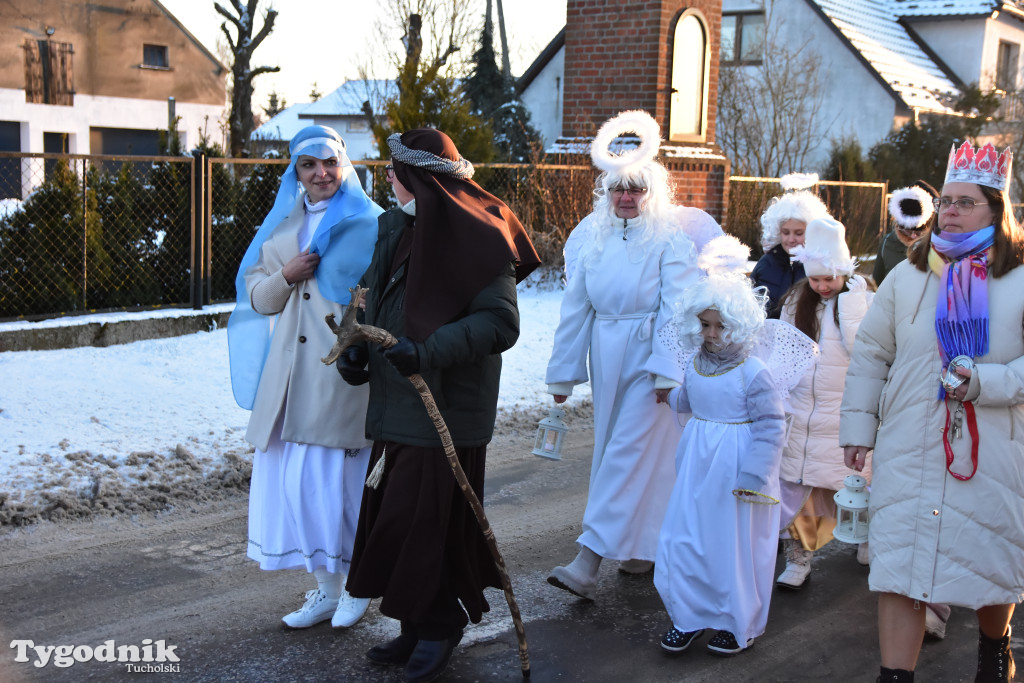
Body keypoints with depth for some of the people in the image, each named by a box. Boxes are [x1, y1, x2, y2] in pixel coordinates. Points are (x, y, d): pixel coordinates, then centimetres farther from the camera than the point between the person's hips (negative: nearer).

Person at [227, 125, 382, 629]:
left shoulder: (369, 223, 1)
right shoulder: (283, 226, 16)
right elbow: (256, 297, 15)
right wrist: (286, 276, -4)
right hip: (292, 369, 5)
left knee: (343, 475, -2)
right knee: (295, 478, 5)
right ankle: (324, 590, 19)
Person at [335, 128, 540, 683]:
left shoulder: (477, 238, -14)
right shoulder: (395, 227, 11)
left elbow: (501, 322, -19)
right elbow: (375, 298, 21)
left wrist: (430, 349, -28)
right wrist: (356, 347, 4)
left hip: (444, 409, -8)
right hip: (396, 405, 8)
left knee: (424, 521, -2)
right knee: (395, 517, 12)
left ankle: (439, 627, 18)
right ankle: (419, 627, 27)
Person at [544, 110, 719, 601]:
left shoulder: (670, 236, -9)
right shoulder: (591, 235, 4)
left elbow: (676, 307, -11)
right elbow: (575, 306, 7)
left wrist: (668, 370, -19)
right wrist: (562, 371, 9)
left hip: (651, 353, -6)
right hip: (607, 355, 6)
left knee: (631, 450, -9)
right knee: (612, 447, 12)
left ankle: (588, 563, -11)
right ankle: (643, 547, 28)